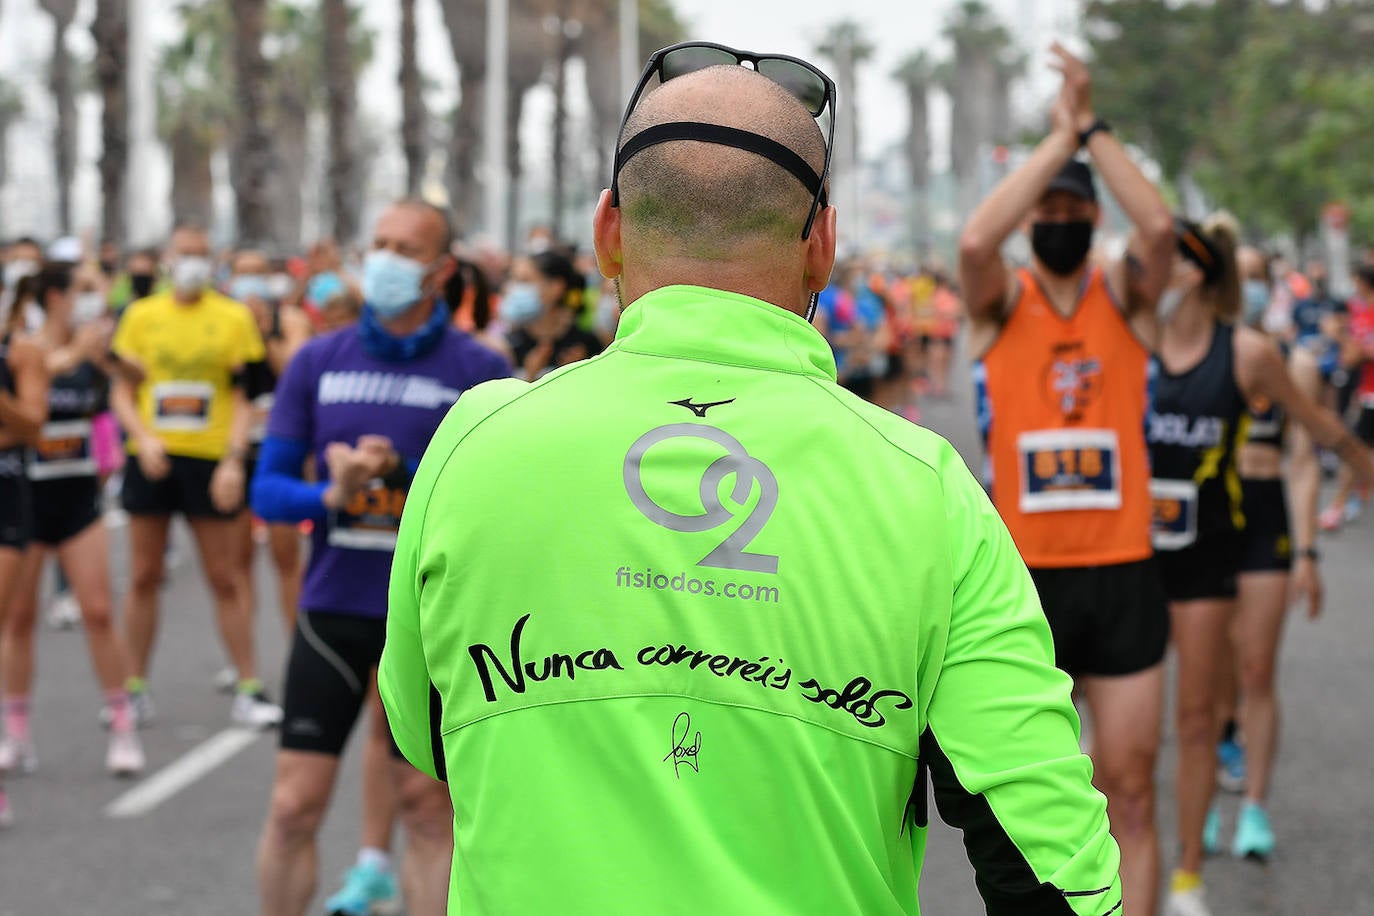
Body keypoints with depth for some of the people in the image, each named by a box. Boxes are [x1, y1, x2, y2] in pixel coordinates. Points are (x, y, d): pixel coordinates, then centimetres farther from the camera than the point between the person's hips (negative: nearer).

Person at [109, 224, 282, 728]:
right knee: (143, 577, 6)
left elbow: (244, 398, 1)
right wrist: (143, 437, -11)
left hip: (209, 458, -2)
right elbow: (122, 390, 7)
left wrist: (234, 459, -11)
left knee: (223, 578, 0)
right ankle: (135, 688, 15)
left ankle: (250, 689, 6)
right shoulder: (141, 315, 6)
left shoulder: (234, 318, 2)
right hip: (151, 458, 2)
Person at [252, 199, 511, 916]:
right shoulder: (317, 361, 6)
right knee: (295, 802, -2)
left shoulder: (478, 369, -1)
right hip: (335, 607, 2)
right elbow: (268, 488, 6)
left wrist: (402, 474, -18)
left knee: (426, 802, 4)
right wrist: (330, 494, -15)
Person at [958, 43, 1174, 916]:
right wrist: (1059, 139, -18)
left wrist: (1094, 126, -17)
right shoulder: (1001, 303, 2)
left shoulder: (1126, 296, 4)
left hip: (1123, 573, 0)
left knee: (1131, 791, 3)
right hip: (1027, 577, 0)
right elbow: (976, 241, -21)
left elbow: (1160, 226, -18)